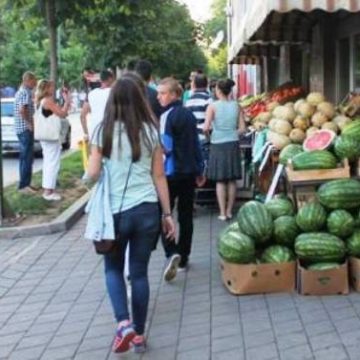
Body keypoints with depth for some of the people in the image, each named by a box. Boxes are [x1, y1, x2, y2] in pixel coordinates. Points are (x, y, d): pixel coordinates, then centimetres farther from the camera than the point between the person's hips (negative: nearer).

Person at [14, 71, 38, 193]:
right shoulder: (26, 92, -15)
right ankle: (24, 185, -6)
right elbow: (22, 110, -26)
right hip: (26, 129, -10)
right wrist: (29, 123, -17)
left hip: (21, 128, 10)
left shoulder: (20, 91, 17)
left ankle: (25, 183, 18)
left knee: (24, 158, 13)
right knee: (27, 158, -8)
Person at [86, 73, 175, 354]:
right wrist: (167, 214, 8)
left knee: (113, 269, 17)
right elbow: (159, 177, 1)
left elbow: (93, 174, -6)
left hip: (115, 211, -1)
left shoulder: (104, 131, -6)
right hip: (147, 210, 2)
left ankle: (124, 324, -1)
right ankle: (139, 334, 20)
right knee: (140, 272, 12)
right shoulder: (151, 131, -1)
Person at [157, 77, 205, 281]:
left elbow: (166, 147, -20)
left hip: (171, 172, -6)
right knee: (186, 216, 12)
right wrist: (200, 170, 20)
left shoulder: (167, 116, -14)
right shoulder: (189, 115, 8)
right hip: (189, 172, 7)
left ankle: (172, 253, -16)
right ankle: (183, 258, 18)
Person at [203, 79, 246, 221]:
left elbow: (206, 128, -14)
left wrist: (208, 133, 7)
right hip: (233, 144, 3)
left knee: (220, 180, 4)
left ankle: (223, 212, 5)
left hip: (218, 144, -3)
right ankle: (229, 211, 18)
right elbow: (242, 129, 1)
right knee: (232, 180, 11)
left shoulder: (213, 106, -7)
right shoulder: (236, 106, 2)